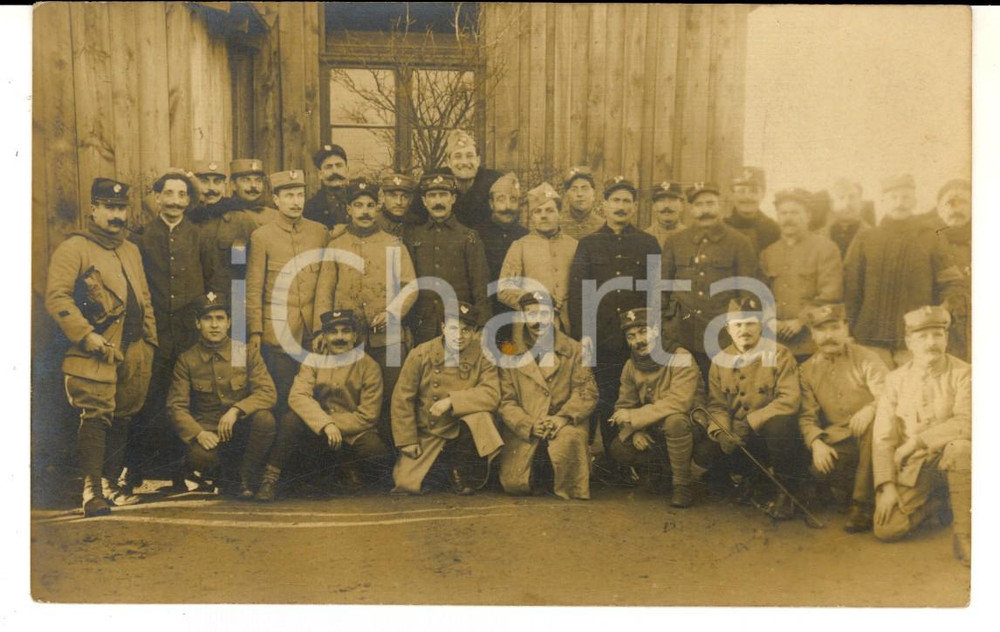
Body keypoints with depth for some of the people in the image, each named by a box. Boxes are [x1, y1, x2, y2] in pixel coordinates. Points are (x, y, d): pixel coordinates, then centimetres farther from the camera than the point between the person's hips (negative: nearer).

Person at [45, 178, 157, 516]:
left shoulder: (131, 250, 20)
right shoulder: (73, 248, -3)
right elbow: (56, 298, -12)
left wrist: (149, 342, 16)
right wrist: (88, 336, -18)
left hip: (134, 351, 7)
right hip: (96, 351, -7)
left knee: (122, 417, 13)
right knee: (95, 416, -12)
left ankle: (111, 484, 26)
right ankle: (92, 492, -8)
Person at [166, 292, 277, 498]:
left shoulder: (247, 353, 1)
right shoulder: (186, 360, 3)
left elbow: (268, 393, -9)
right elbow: (176, 406, -2)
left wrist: (236, 410, -26)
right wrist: (198, 433, -20)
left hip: (241, 428, 1)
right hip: (207, 431, -1)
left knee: (264, 418, -33)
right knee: (200, 457, -35)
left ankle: (245, 479, -10)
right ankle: (227, 478, 3)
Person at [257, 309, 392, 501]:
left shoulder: (369, 366, -3)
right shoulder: (314, 361, 3)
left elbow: (367, 415, -7)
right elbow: (297, 396, -14)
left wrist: (335, 425, -18)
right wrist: (326, 424, -29)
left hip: (353, 434, -2)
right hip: (319, 435, 2)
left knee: (379, 454, -33)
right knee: (291, 419, -27)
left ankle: (351, 471, 0)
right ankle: (270, 479, -16)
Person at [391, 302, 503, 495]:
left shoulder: (483, 357, -8)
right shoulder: (421, 355, -10)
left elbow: (492, 394, -22)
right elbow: (402, 399, -6)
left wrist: (451, 401, -29)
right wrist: (407, 441, -8)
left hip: (462, 432, 0)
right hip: (425, 434, 0)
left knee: (480, 414, -32)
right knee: (406, 485, -15)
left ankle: (460, 472, -6)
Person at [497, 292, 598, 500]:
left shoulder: (574, 350, 7)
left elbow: (587, 392, -1)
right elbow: (506, 401, 2)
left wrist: (563, 417, -18)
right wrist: (529, 425, -16)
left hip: (565, 425, -1)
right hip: (524, 429, 1)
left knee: (569, 439, -36)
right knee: (513, 483, -15)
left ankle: (570, 490, -6)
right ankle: (537, 470, 23)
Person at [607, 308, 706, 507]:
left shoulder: (681, 358, -21)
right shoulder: (631, 366, -1)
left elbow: (679, 403, -33)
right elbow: (624, 405, 4)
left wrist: (633, 417, -30)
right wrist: (634, 431, -18)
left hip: (688, 425, -6)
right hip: (653, 433, 6)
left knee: (675, 421, -38)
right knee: (619, 449, -14)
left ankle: (683, 484, -19)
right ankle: (658, 464, 15)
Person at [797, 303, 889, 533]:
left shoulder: (866, 358, 1)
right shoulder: (807, 370, 8)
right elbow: (807, 416, 2)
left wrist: (870, 409, -35)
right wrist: (816, 442, -19)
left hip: (870, 435, -1)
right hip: (837, 440, 1)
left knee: (875, 424, -37)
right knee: (819, 468, -31)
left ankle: (863, 504, -25)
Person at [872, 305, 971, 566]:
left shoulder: (962, 374, -6)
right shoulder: (896, 380, 2)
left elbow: (966, 423, -23)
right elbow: (883, 437, -1)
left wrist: (916, 441, -20)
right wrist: (887, 486, -11)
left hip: (947, 462, -2)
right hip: (910, 468, 2)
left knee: (961, 447, -38)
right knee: (886, 530, -15)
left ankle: (963, 535, -20)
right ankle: (937, 503, 17)